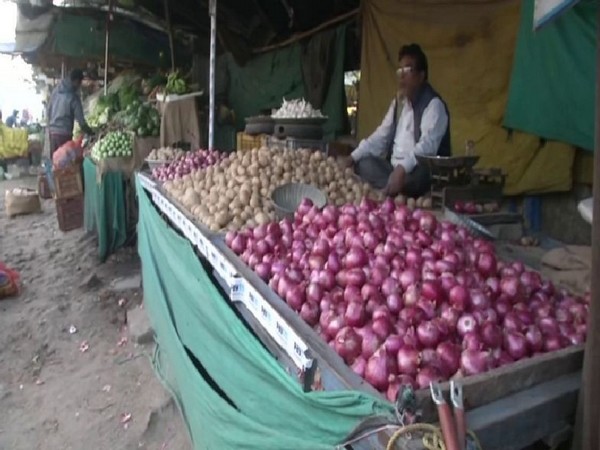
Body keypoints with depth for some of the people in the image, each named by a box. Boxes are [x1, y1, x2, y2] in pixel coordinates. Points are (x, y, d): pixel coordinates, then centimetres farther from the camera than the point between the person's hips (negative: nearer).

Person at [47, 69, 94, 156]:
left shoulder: (56, 90, 7)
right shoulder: (73, 97, -13)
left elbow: (49, 110, 13)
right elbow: (80, 119, -12)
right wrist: (91, 132, -1)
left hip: (52, 130, 7)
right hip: (64, 133, -7)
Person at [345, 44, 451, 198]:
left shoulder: (434, 104, -13)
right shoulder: (398, 101, 14)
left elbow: (427, 146, -29)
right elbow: (381, 136, 15)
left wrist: (402, 168, -45)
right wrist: (354, 156, 2)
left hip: (419, 173, -9)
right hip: (395, 169, 9)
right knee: (363, 163, -7)